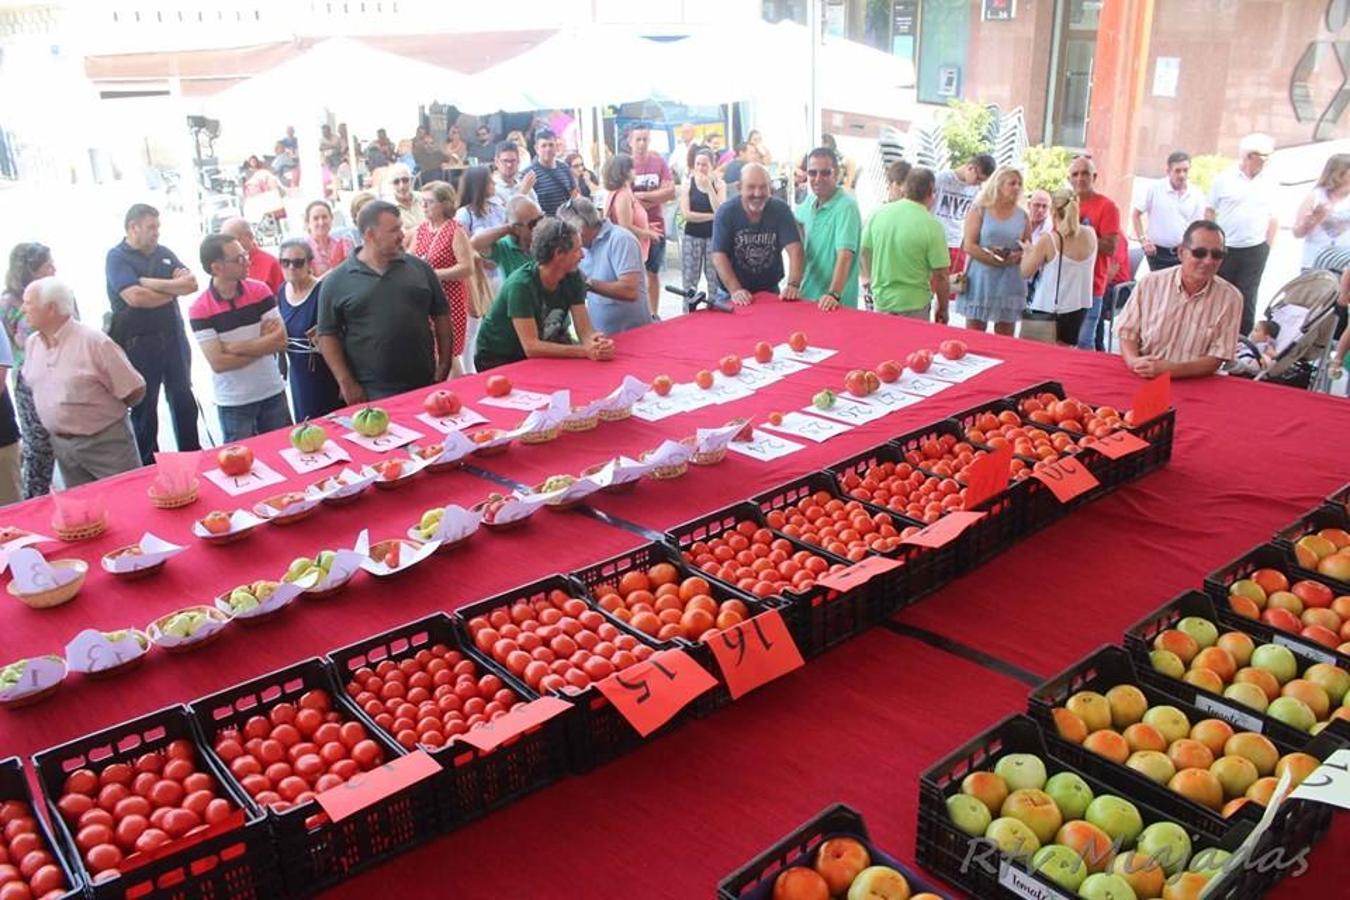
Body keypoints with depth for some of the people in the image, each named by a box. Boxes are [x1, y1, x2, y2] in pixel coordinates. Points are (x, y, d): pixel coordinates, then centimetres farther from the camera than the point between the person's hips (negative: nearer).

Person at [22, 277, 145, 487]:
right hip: (61, 446, 6)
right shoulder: (32, 343, 4)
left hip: (105, 442, -6)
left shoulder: (93, 341, -18)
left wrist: (106, 410, 1)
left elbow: (134, 391, -15)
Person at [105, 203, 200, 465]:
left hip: (174, 338, 5)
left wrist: (152, 283, -15)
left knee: (184, 400, 13)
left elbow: (192, 283, -3)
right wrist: (174, 288, -7)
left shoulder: (164, 253, 10)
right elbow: (135, 297, -22)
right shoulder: (117, 257, -7)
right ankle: (148, 468, 15)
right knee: (144, 409, 6)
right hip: (139, 343, -5)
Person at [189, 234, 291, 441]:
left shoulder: (260, 291, -4)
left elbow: (281, 341, -10)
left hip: (273, 393, 2)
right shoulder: (200, 310, -12)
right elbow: (218, 363, -16)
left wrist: (232, 347, -15)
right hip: (233, 404, -2)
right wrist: (263, 343, -12)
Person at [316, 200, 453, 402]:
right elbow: (327, 335, 0)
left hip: (425, 385, 3)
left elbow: (441, 315, 11)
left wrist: (444, 363, 3)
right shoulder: (336, 281, 0)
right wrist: (347, 384, -7)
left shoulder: (419, 268, 6)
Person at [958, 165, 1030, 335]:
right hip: (981, 281, -3)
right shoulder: (979, 209, 0)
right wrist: (996, 260, -17)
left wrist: (1017, 257, -10)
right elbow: (969, 246, -8)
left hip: (1010, 284, 3)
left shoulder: (1022, 215, 9)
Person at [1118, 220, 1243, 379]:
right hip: (1141, 379, 0)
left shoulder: (1230, 298, -1)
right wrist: (1134, 361, -15)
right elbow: (1128, 333, 6)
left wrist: (1170, 370, -19)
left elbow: (1214, 360, -3)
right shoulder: (1150, 283, 2)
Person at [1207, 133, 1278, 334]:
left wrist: (1268, 246, 7)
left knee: (1247, 299, 4)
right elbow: (1209, 211, 3)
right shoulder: (1223, 179, -2)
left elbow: (1273, 219, 13)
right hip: (1224, 249, -2)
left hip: (1255, 251, 2)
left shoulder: (1268, 186, 6)